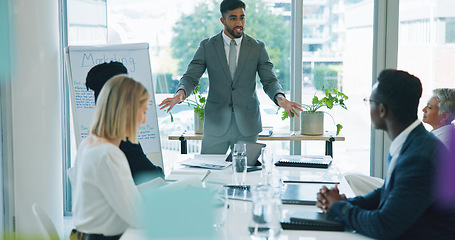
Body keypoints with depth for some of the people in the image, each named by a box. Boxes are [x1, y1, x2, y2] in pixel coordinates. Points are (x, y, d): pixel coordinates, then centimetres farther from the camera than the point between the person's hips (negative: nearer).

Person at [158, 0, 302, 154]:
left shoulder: (258, 48, 4)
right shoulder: (207, 46, 3)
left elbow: (269, 80, 2)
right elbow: (190, 77, 1)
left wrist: (280, 98, -21)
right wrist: (181, 93, -22)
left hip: (247, 125, 0)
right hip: (216, 124, 0)